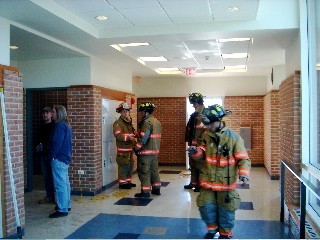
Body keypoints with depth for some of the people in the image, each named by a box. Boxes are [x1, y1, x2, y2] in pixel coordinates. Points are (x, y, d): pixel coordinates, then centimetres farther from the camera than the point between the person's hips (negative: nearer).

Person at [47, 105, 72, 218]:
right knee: (65, 183, 17)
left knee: (60, 184, -7)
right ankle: (67, 205, 27)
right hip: (65, 158, 11)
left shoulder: (59, 125, -15)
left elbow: (56, 143, -20)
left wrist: (51, 156, -12)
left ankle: (62, 209, -4)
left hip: (58, 159, -11)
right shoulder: (66, 125, 16)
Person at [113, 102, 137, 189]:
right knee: (124, 166, -6)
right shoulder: (118, 123, -11)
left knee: (130, 165, 15)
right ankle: (122, 183, 6)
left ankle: (128, 181, 28)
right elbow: (117, 135, -23)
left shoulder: (129, 122, 18)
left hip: (130, 148, 9)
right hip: (123, 150, -9)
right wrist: (128, 137, -31)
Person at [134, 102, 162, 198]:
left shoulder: (147, 121, -17)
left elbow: (143, 137, -22)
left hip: (146, 151, -9)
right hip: (155, 150, 9)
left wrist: (137, 148, -14)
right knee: (154, 169, 17)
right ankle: (156, 189, 23)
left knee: (144, 171, -3)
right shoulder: (157, 121, 14)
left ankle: (145, 191, 0)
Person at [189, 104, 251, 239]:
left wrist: (243, 174, -27)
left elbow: (243, 159, -12)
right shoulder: (206, 135, 0)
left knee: (225, 210, 10)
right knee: (206, 207, 10)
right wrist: (197, 152, -10)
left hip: (226, 182, -3)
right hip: (208, 181, 4)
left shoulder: (234, 138, -13)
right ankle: (212, 228, 36)